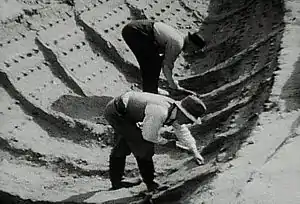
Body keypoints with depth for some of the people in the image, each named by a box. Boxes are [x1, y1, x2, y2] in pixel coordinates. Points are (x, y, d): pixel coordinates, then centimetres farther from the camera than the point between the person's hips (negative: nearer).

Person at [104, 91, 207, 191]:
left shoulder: (175, 108, -6)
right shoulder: (159, 112, -33)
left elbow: (182, 131, 11)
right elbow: (149, 136, -20)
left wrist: (194, 151, 10)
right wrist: (167, 142, -5)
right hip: (116, 113, -10)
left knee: (123, 147, 24)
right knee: (143, 147, -11)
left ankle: (115, 182, 40)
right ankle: (150, 184, 4)